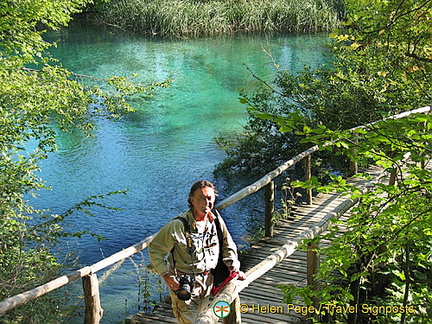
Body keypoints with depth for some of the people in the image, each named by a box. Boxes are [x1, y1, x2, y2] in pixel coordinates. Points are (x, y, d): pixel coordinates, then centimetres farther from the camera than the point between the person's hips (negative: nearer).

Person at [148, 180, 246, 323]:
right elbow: (155, 249, -12)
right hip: (184, 285, -5)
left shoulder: (216, 219, -3)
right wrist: (165, 275, -14)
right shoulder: (178, 225, -21)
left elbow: (228, 246, 11)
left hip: (208, 280, 6)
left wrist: (234, 268, 3)